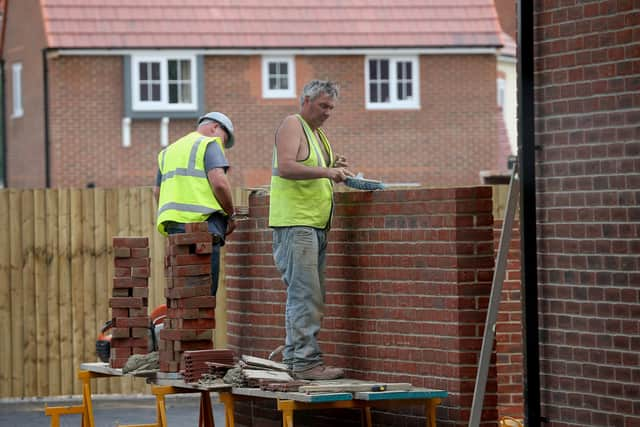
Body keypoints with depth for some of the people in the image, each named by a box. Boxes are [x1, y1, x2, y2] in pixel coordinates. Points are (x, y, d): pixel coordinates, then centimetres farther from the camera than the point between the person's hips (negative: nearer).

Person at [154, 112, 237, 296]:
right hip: (203, 221, -7)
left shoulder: (169, 151, 26)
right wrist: (231, 215, -1)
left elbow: (158, 192, 27)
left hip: (172, 223, 7)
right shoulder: (209, 144, 1)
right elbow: (219, 182, -12)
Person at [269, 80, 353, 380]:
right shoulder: (292, 125, -6)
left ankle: (293, 357, 14)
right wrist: (326, 171, -25)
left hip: (316, 223, 10)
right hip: (295, 221, -10)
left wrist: (334, 170, 10)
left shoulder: (318, 133, 23)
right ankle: (306, 360, -16)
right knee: (306, 295, -14)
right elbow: (285, 167, -20)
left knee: (302, 295, 10)